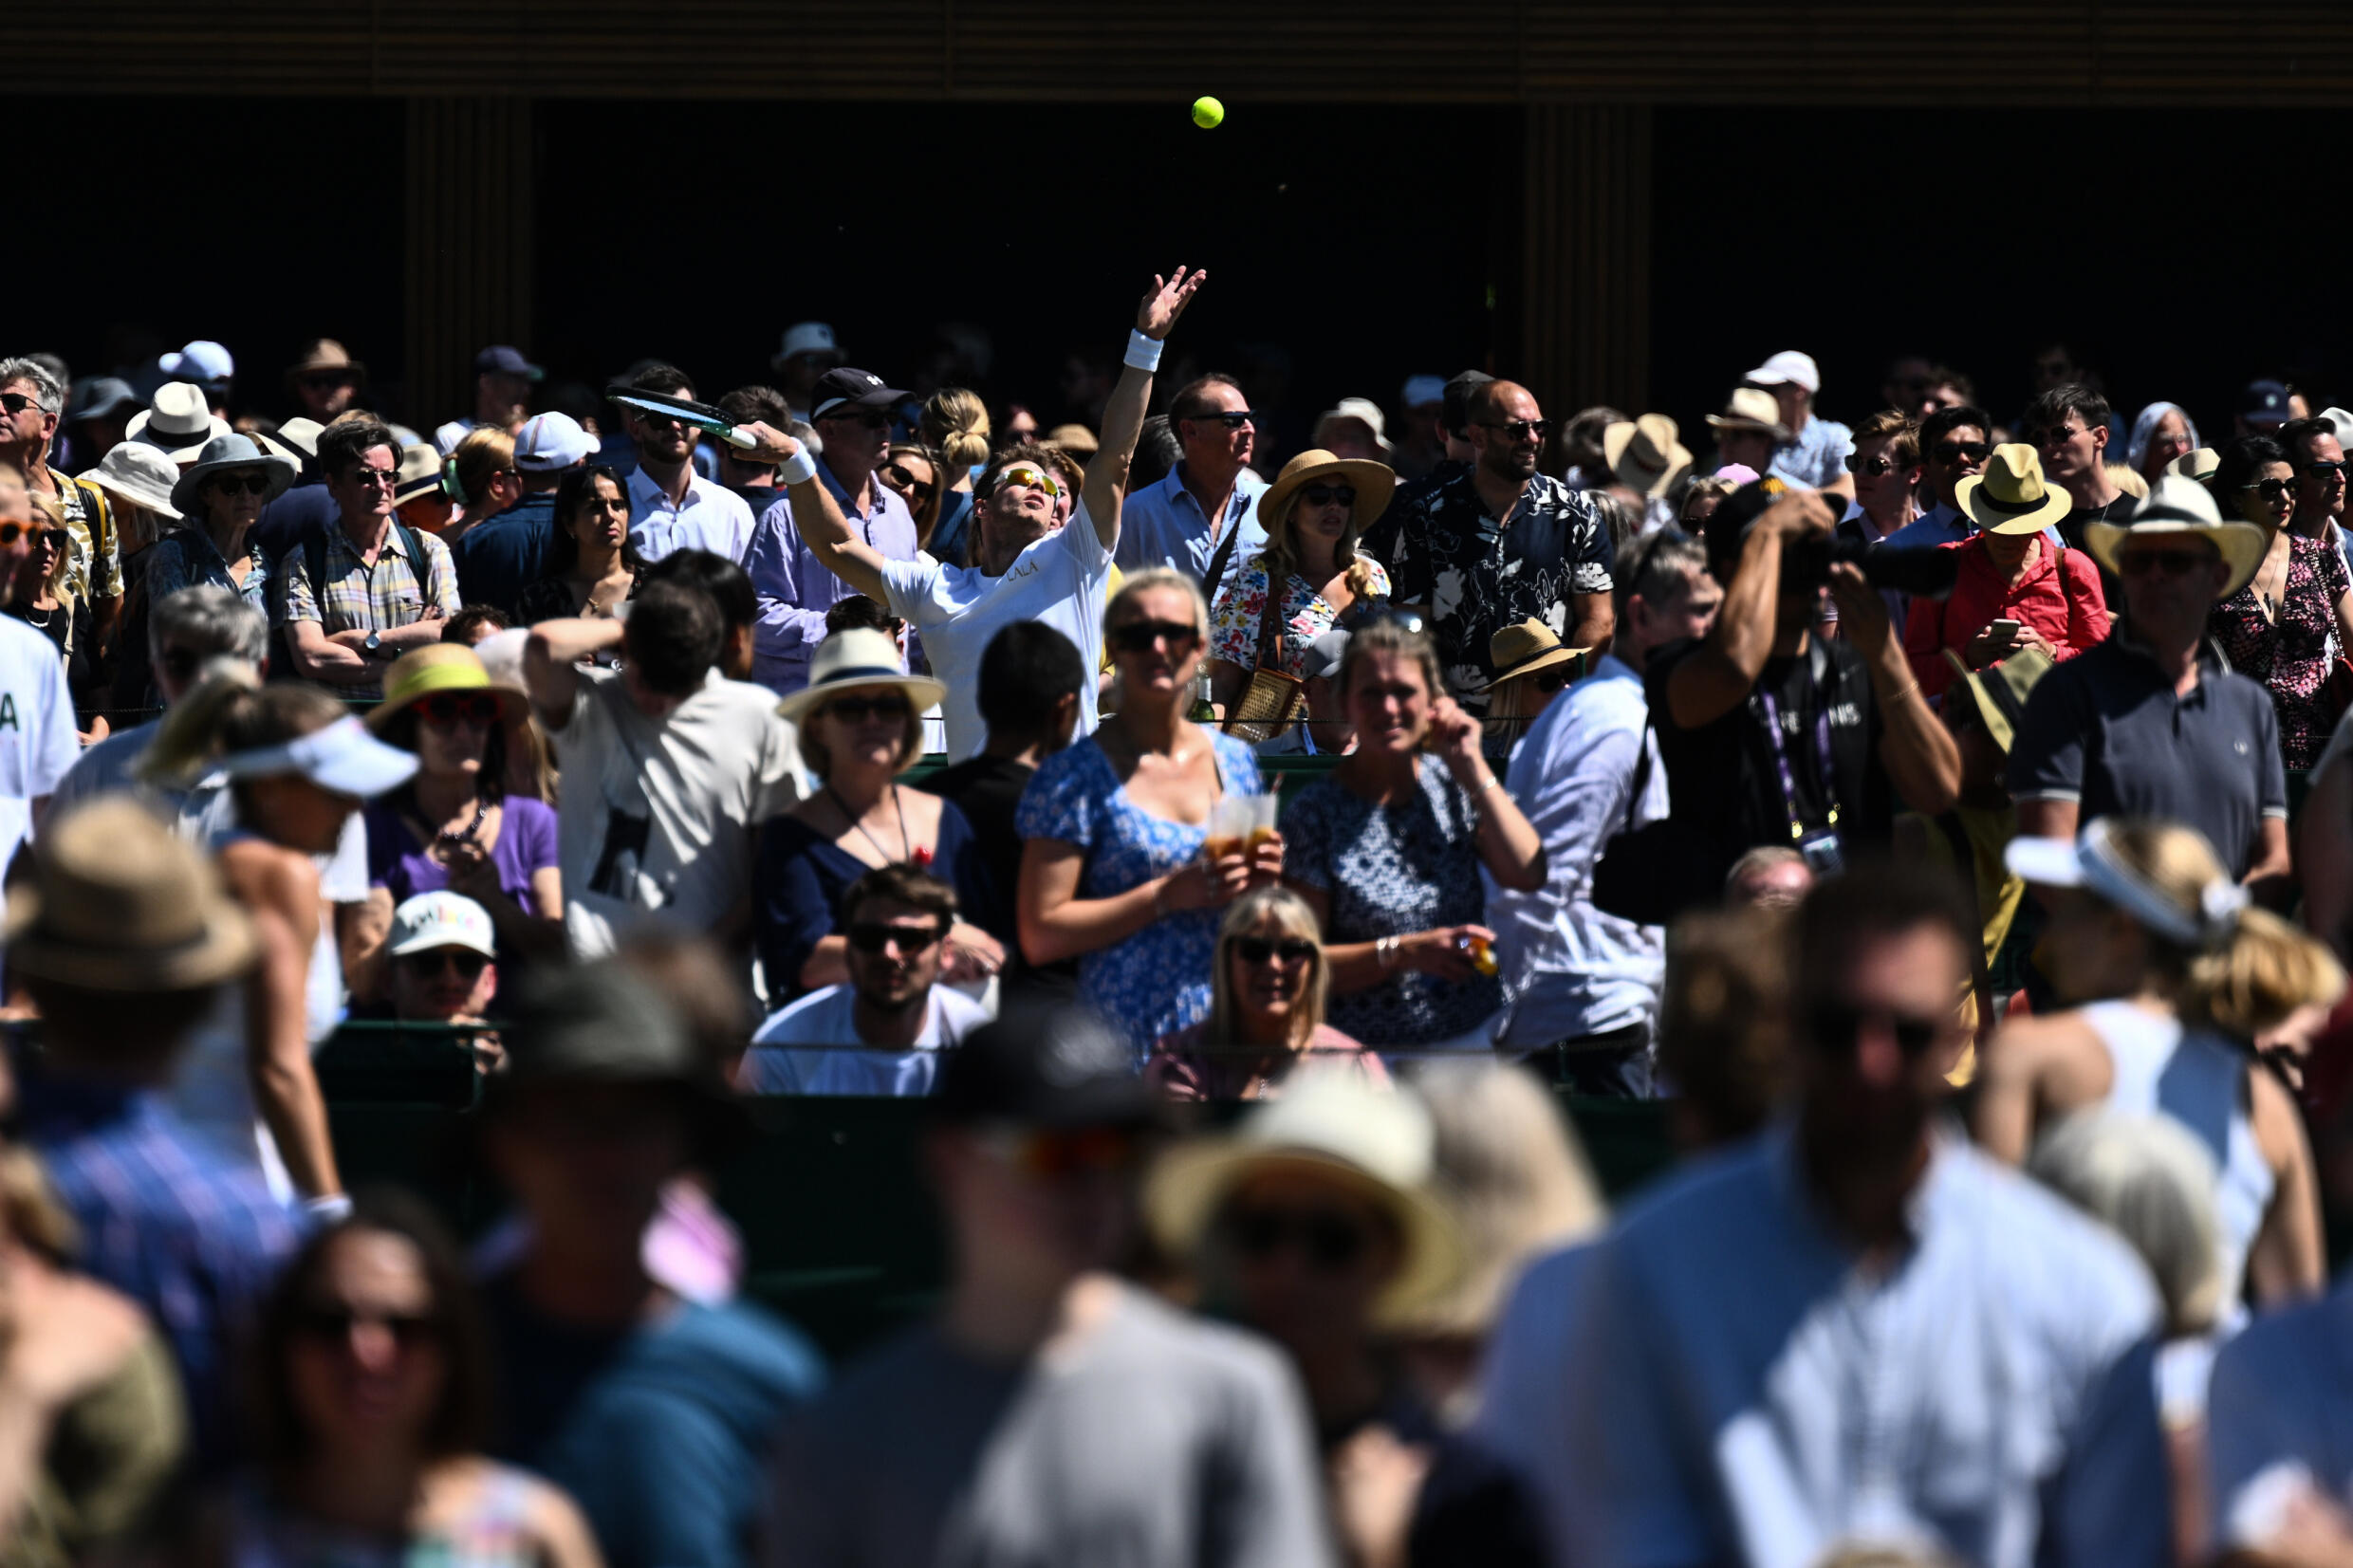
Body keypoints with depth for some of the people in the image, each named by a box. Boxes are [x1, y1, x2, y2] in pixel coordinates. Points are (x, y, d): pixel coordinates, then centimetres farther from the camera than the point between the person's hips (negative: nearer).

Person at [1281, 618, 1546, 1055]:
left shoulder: (1453, 786, 6)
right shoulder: (1317, 811, -5)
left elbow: (1527, 875, -7)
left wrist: (1472, 766, -6)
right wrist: (1407, 951, -19)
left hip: (1472, 1040, 3)